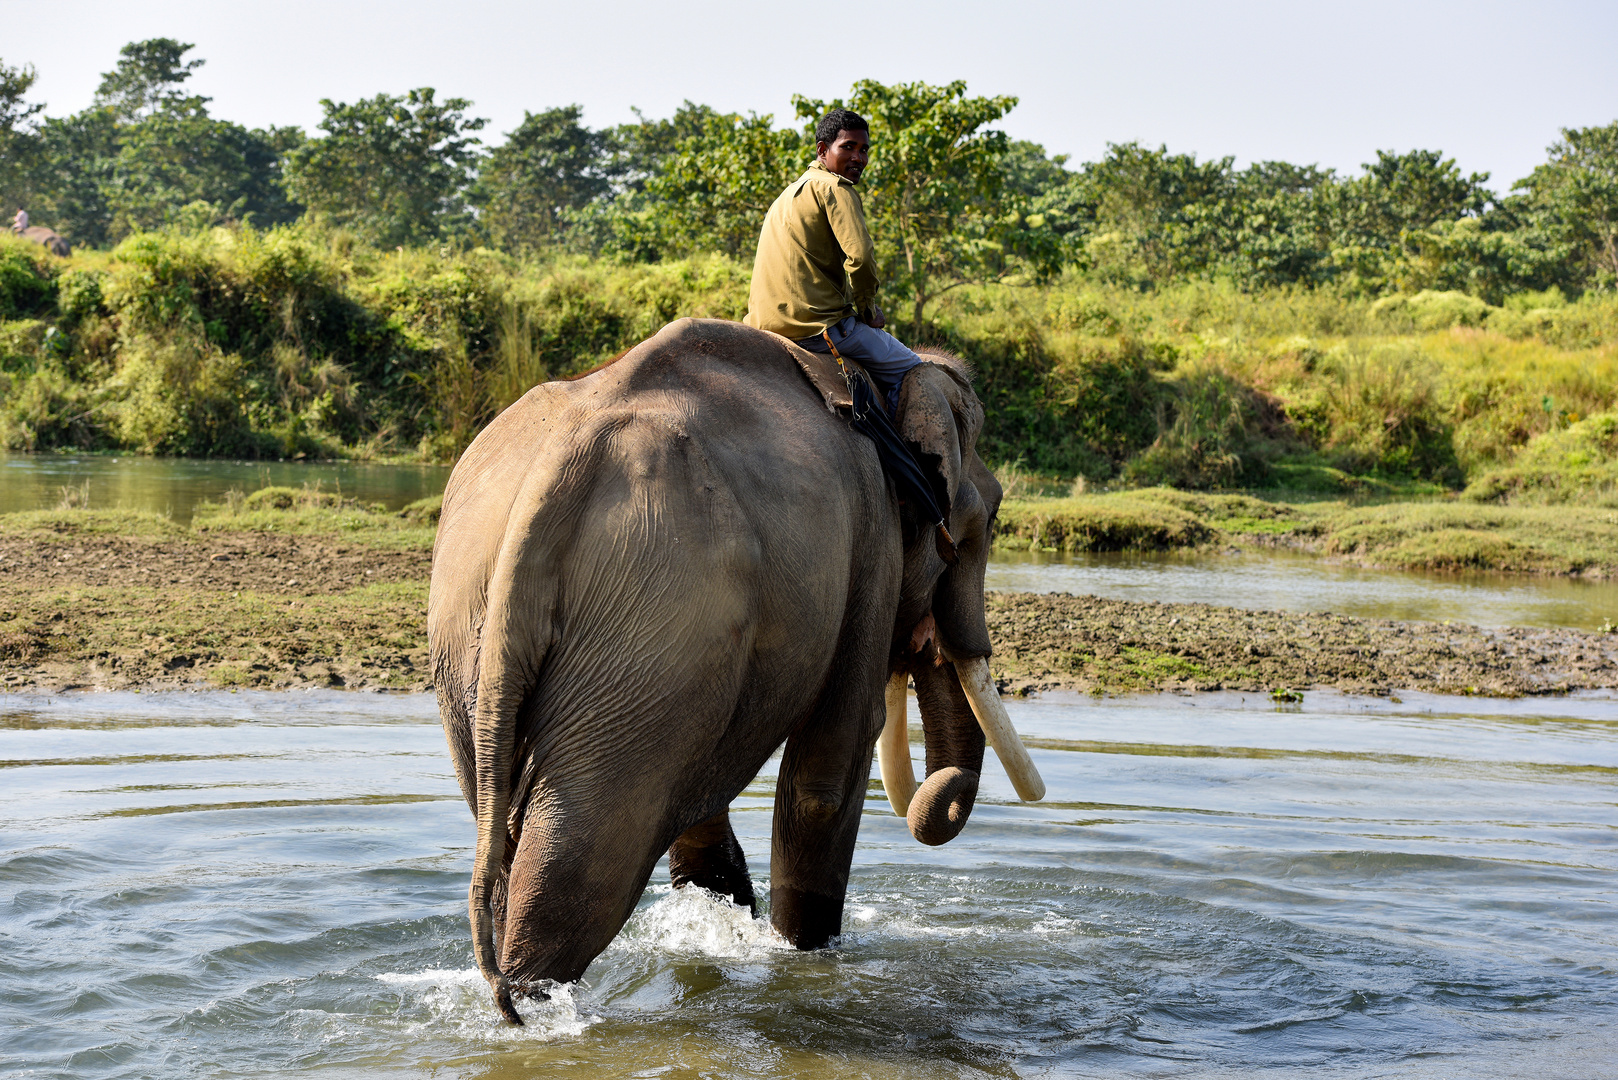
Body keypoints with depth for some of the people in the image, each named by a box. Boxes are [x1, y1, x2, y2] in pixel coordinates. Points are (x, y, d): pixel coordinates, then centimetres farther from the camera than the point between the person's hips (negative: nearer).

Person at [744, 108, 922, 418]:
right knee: (909, 369, 6)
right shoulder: (834, 186, -7)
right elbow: (860, 256, -21)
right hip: (819, 325, -9)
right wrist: (867, 309, -4)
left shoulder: (790, 192, 22)